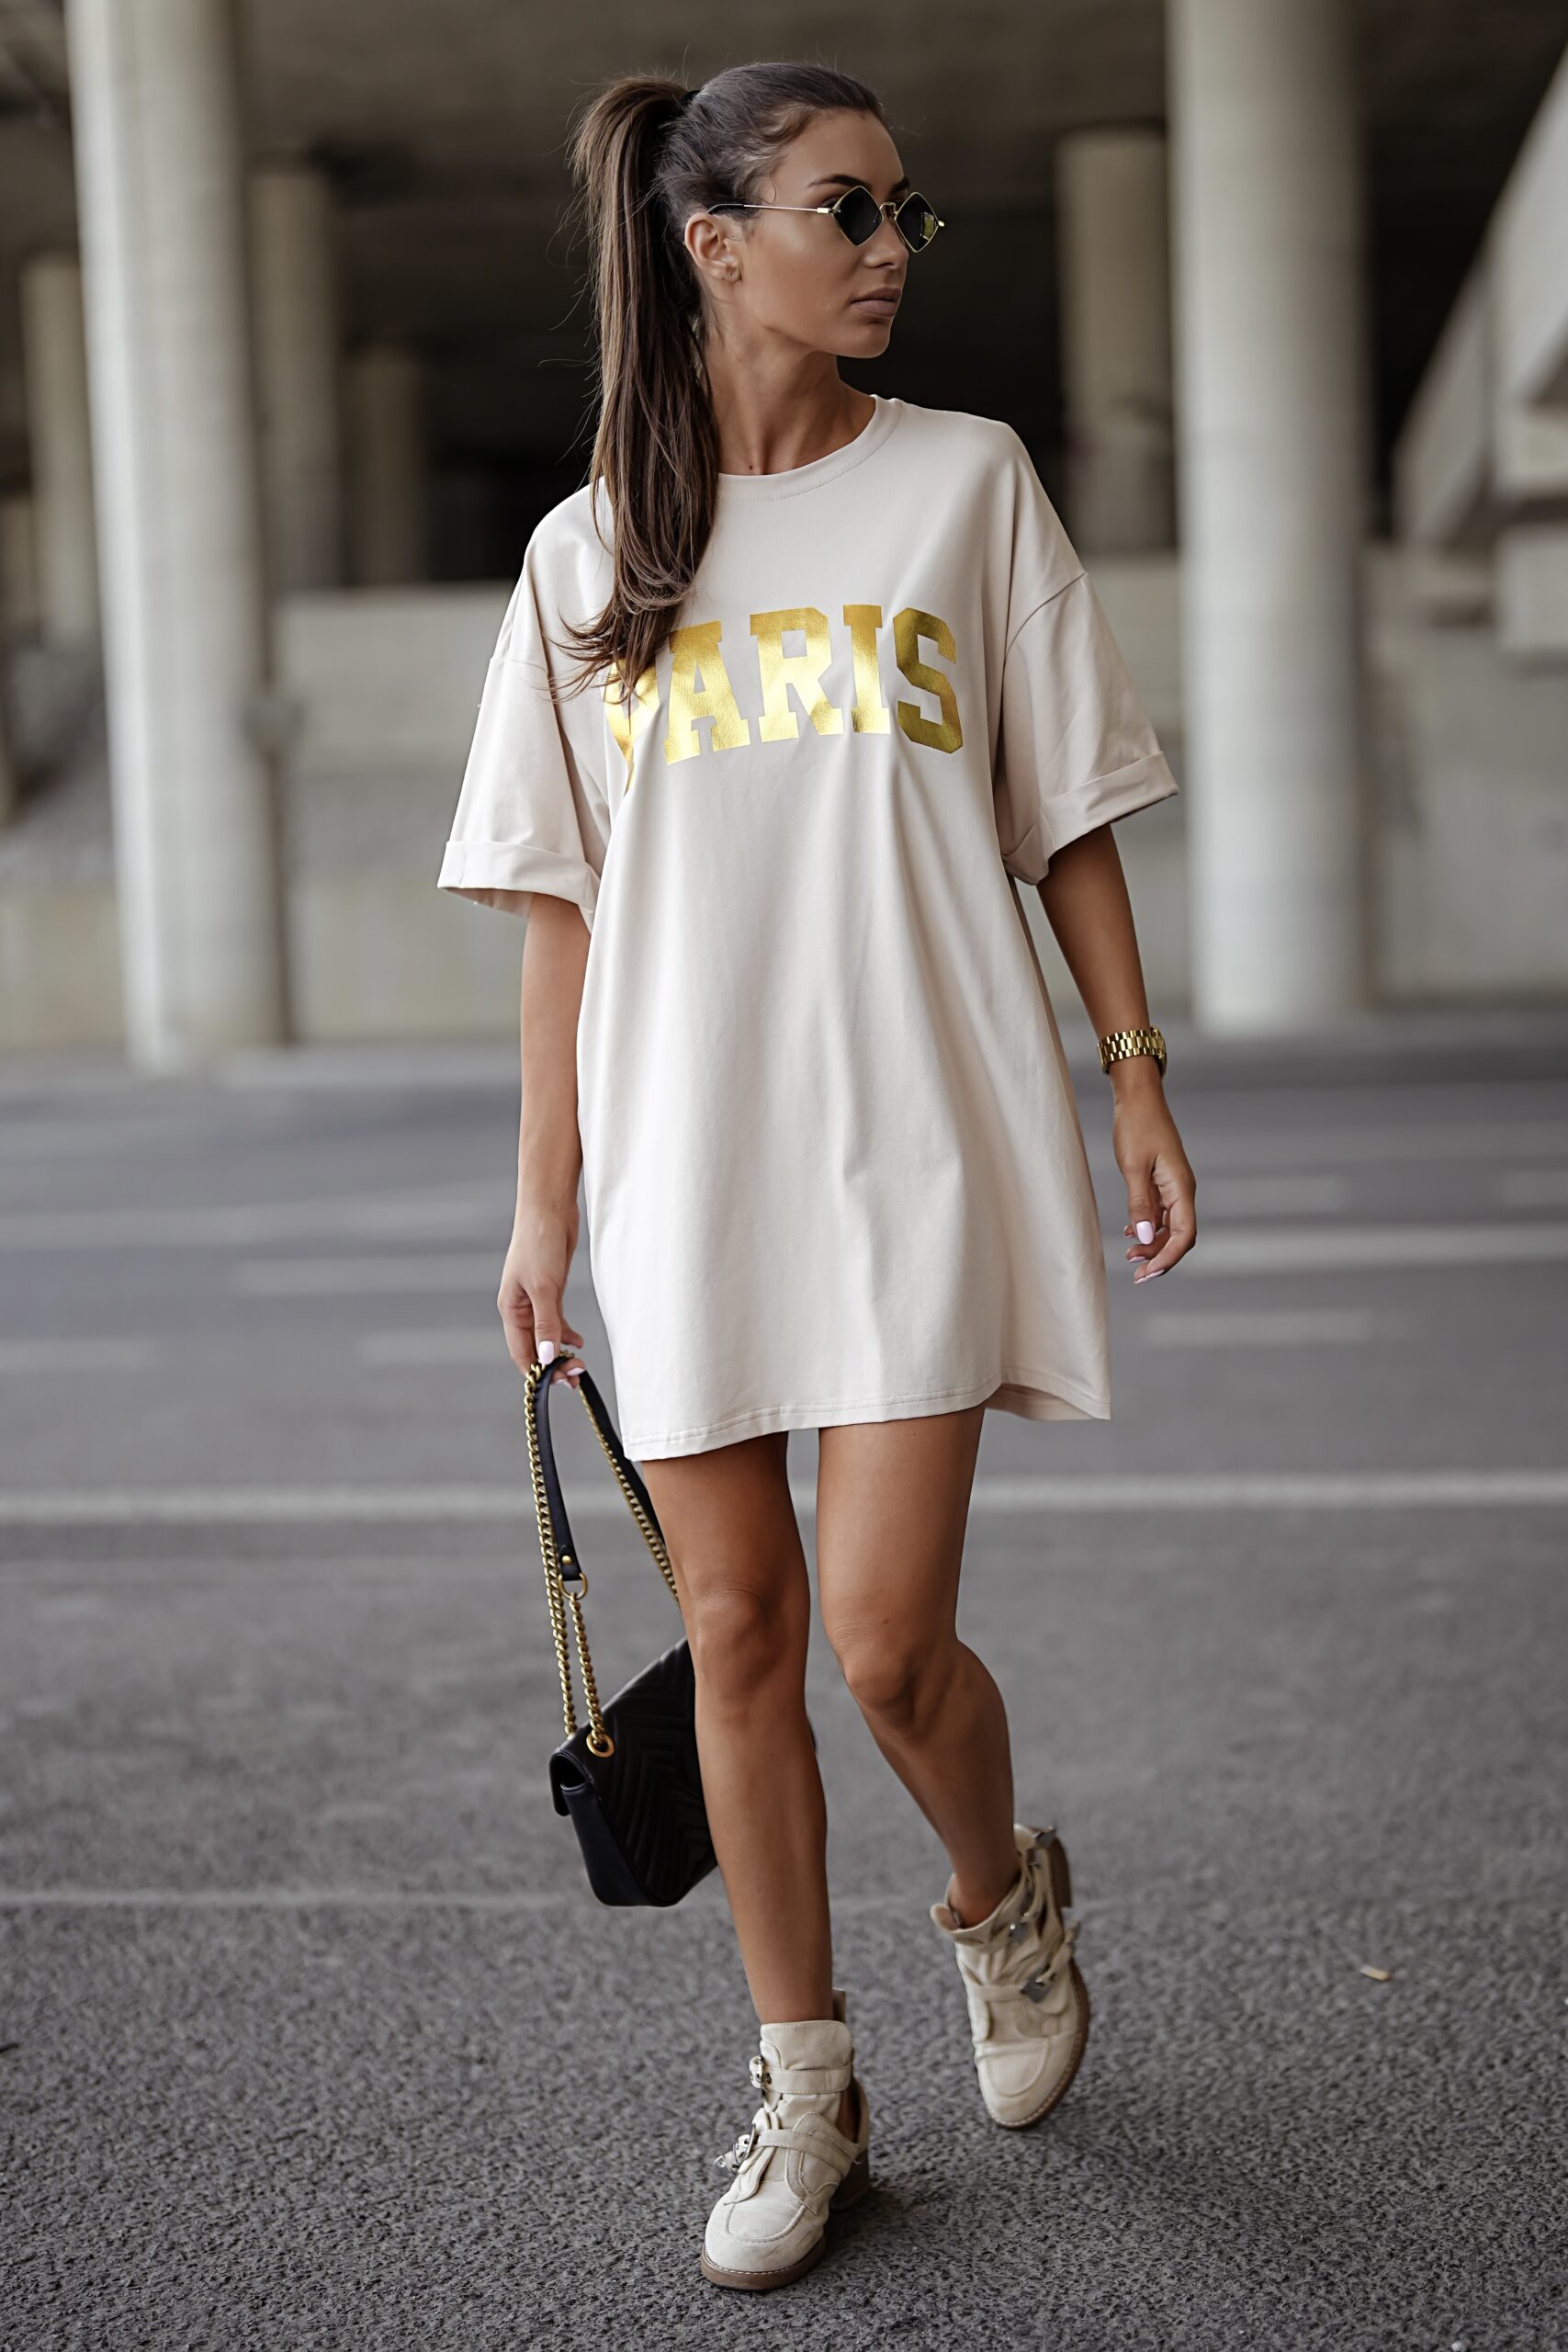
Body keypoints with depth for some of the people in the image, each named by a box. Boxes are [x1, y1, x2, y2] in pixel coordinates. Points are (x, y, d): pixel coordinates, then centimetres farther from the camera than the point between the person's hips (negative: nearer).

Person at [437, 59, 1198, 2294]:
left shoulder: (968, 479, 6)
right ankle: (807, 2090, 23)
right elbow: (564, 901, 8)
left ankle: (1003, 1898, 26)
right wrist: (546, 1197, 6)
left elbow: (1067, 815, 7)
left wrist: (1139, 1081, 2)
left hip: (922, 1139, -2)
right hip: (690, 1158, 2)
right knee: (739, 1633, 5)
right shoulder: (589, 553, 8)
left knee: (884, 1634, -9)